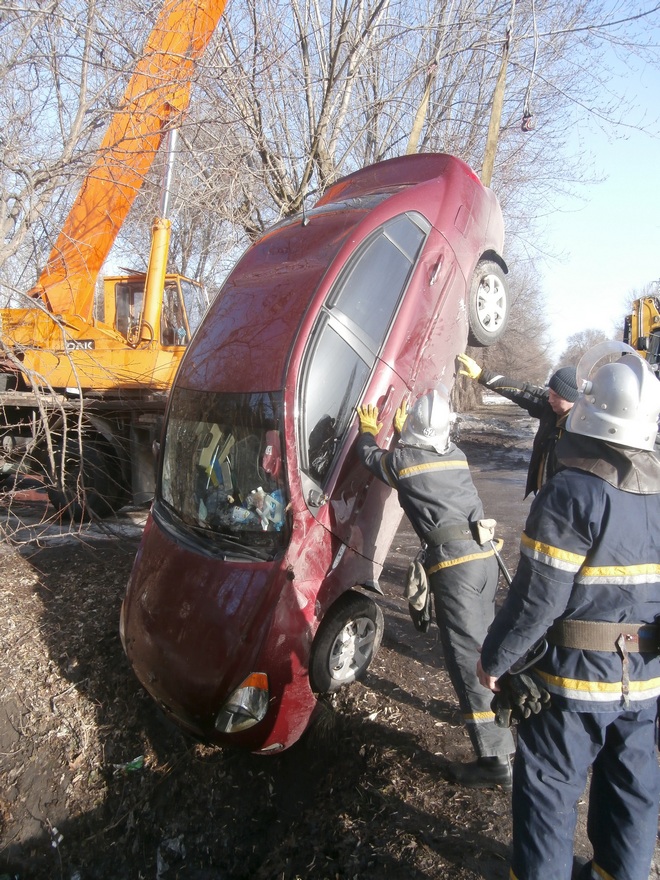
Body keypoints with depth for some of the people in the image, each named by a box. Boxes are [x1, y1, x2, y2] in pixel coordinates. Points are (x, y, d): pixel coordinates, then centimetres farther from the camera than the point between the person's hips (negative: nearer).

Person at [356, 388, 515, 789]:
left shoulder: (401, 460, -2)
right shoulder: (456, 454, 15)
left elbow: (372, 457, 20)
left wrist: (369, 431, 40)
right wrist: (400, 431, 49)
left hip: (453, 563, -7)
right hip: (485, 555, 7)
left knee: (467, 654, -4)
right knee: (483, 642, 22)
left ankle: (496, 758, 0)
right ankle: (489, 710, 41)